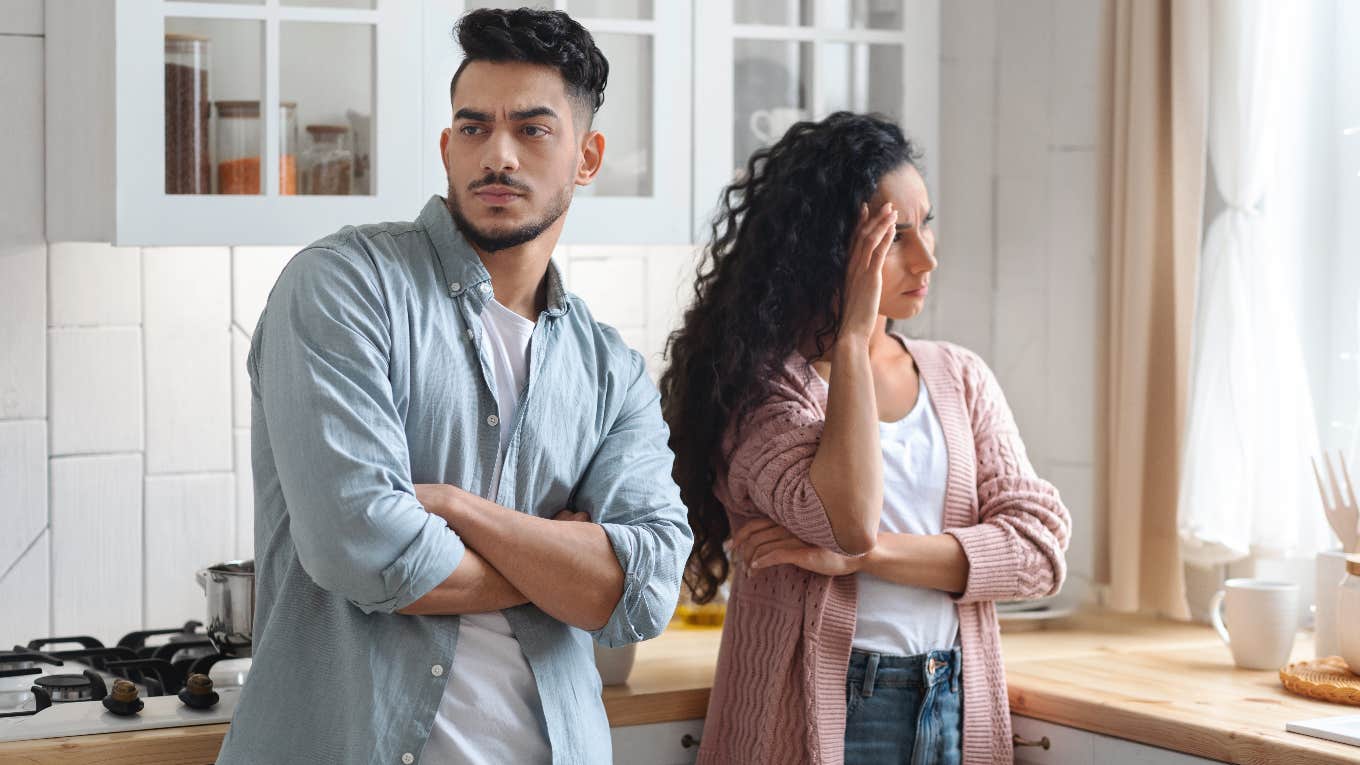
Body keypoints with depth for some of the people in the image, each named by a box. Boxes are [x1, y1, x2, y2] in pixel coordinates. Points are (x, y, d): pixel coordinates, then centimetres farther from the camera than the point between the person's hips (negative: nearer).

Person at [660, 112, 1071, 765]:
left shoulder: (960, 378, 6)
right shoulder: (761, 380, -9)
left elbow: (1039, 548, -3)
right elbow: (848, 519, -24)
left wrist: (861, 555, -16)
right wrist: (853, 333, -18)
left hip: (956, 711, 4)